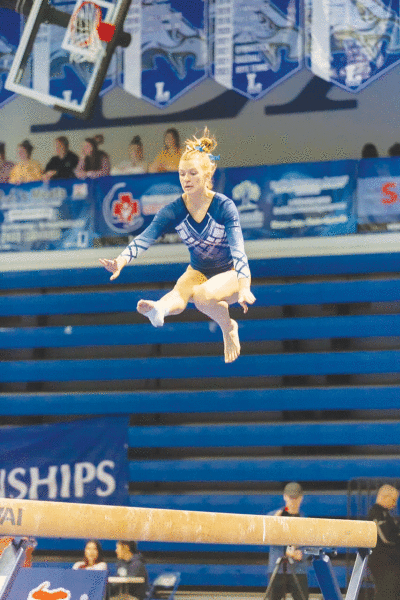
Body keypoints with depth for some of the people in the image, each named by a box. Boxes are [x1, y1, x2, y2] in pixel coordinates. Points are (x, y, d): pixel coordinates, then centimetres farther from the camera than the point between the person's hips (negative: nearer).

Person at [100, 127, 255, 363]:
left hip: (231, 273, -3)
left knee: (202, 295, -36)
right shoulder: (174, 211, -12)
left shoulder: (224, 206, -20)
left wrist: (243, 287, -49)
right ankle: (159, 310, -67)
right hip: (198, 271, 3)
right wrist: (121, 261, -48)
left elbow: (238, 250, -31)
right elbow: (145, 238, -27)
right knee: (178, 296, -34)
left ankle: (228, 327, -10)